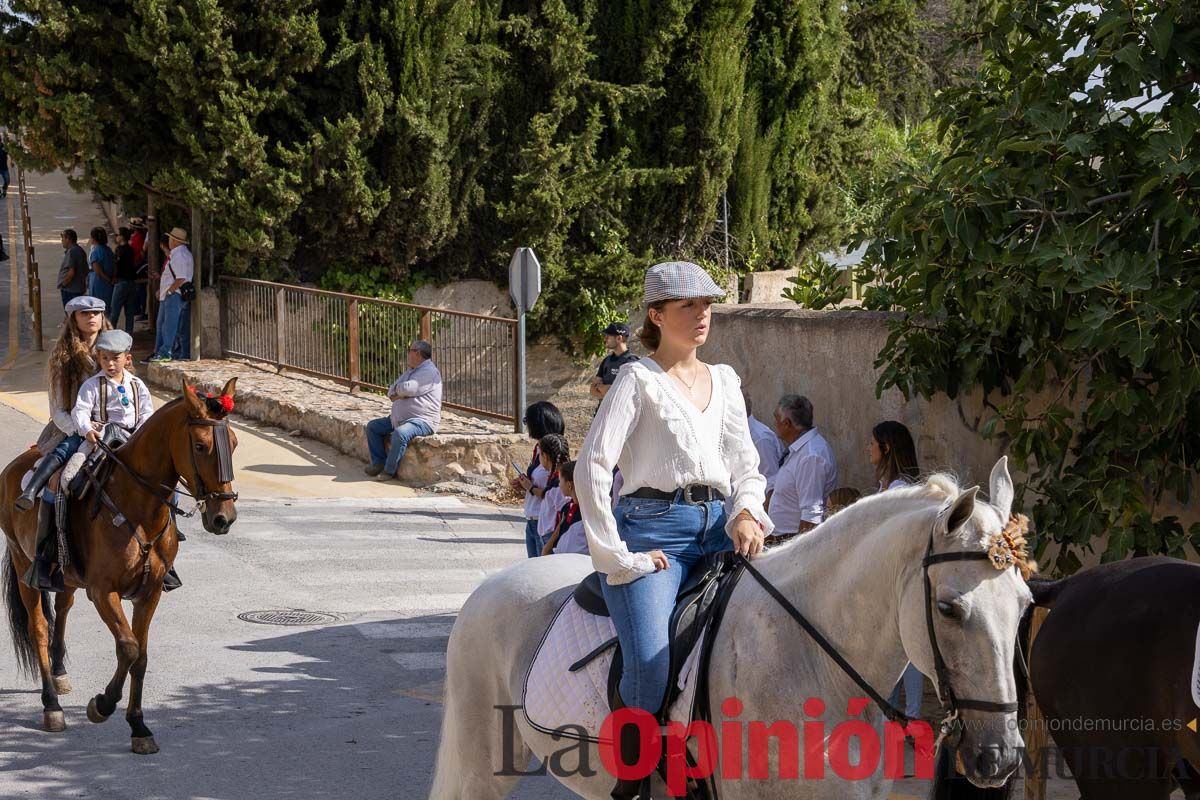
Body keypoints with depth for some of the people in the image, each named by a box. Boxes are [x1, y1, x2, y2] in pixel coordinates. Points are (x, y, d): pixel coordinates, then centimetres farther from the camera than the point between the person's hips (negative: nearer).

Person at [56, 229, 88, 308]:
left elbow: (71, 272, -23)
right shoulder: (80, 251, 14)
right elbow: (86, 271, 18)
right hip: (80, 288, 10)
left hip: (70, 290, -10)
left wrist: (63, 284, -13)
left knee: (70, 313, -7)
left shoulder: (71, 252, -17)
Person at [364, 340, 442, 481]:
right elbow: (391, 393, 15)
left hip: (422, 420, -10)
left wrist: (397, 389, 0)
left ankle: (389, 471, -26)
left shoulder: (429, 372, -12)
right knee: (372, 426, 9)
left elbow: (407, 389, -23)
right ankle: (379, 463, 1)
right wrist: (401, 393, -8)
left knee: (400, 433, -37)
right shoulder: (409, 371, 20)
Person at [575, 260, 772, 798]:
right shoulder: (639, 380, 1)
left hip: (717, 529, 6)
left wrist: (747, 514, -4)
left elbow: (745, 463, 18)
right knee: (650, 667, -27)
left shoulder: (724, 381, 19)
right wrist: (616, 557, -11)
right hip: (655, 527, -6)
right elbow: (591, 468, -7)